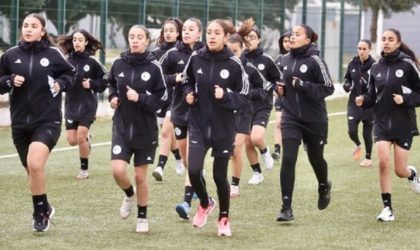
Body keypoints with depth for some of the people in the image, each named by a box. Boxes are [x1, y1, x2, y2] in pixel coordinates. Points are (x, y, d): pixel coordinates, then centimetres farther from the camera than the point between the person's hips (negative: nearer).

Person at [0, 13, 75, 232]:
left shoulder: (53, 54, -4)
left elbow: (70, 74, 13)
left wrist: (61, 83, -5)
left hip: (47, 121, -3)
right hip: (20, 122, 3)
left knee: (35, 164, -23)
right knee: (31, 171, 12)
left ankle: (40, 211, -6)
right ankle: (44, 209, 35)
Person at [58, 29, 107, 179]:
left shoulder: (92, 61, -7)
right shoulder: (67, 60, -1)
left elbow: (104, 81, 0)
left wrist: (92, 84, -16)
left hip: (87, 105, -3)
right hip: (71, 104, 3)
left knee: (81, 137, -9)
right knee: (72, 140, 1)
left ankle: (84, 169, 8)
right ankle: (87, 138, 36)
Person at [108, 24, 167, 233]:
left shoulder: (154, 67, -10)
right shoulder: (118, 64, -1)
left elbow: (161, 99, -8)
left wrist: (139, 98, -20)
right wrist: (113, 97, 0)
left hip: (145, 128, -2)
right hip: (122, 126, 2)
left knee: (140, 176, 5)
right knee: (118, 171, -12)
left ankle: (142, 218, 23)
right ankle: (129, 195, 22)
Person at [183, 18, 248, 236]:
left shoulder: (233, 64, -11)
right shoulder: (196, 58, -3)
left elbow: (243, 97, -5)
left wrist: (225, 96, -23)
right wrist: (188, 94, -4)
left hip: (223, 128, -2)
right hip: (198, 124, 2)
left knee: (220, 175, 7)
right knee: (193, 171, -13)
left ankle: (224, 218, 30)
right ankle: (205, 203, 20)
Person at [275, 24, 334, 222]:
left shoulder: (314, 61, -12)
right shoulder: (285, 60, 4)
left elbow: (328, 88, -14)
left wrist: (302, 85, -23)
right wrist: (279, 88, 0)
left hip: (314, 119, -3)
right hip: (291, 118, 3)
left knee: (315, 158, 16)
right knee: (288, 159, -11)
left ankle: (324, 186, 49)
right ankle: (286, 207, -9)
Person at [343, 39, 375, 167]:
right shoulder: (353, 64, -1)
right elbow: (347, 78, 16)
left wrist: (369, 85, -28)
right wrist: (347, 85, -4)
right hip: (354, 103, 3)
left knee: (367, 132, 7)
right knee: (352, 131, -3)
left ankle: (368, 158, 28)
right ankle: (358, 145, 32)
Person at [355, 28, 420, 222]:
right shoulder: (376, 68, 5)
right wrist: (363, 100, -8)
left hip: (403, 124, -3)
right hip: (382, 123, 3)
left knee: (400, 171, 2)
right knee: (383, 162, -14)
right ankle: (387, 208, -3)